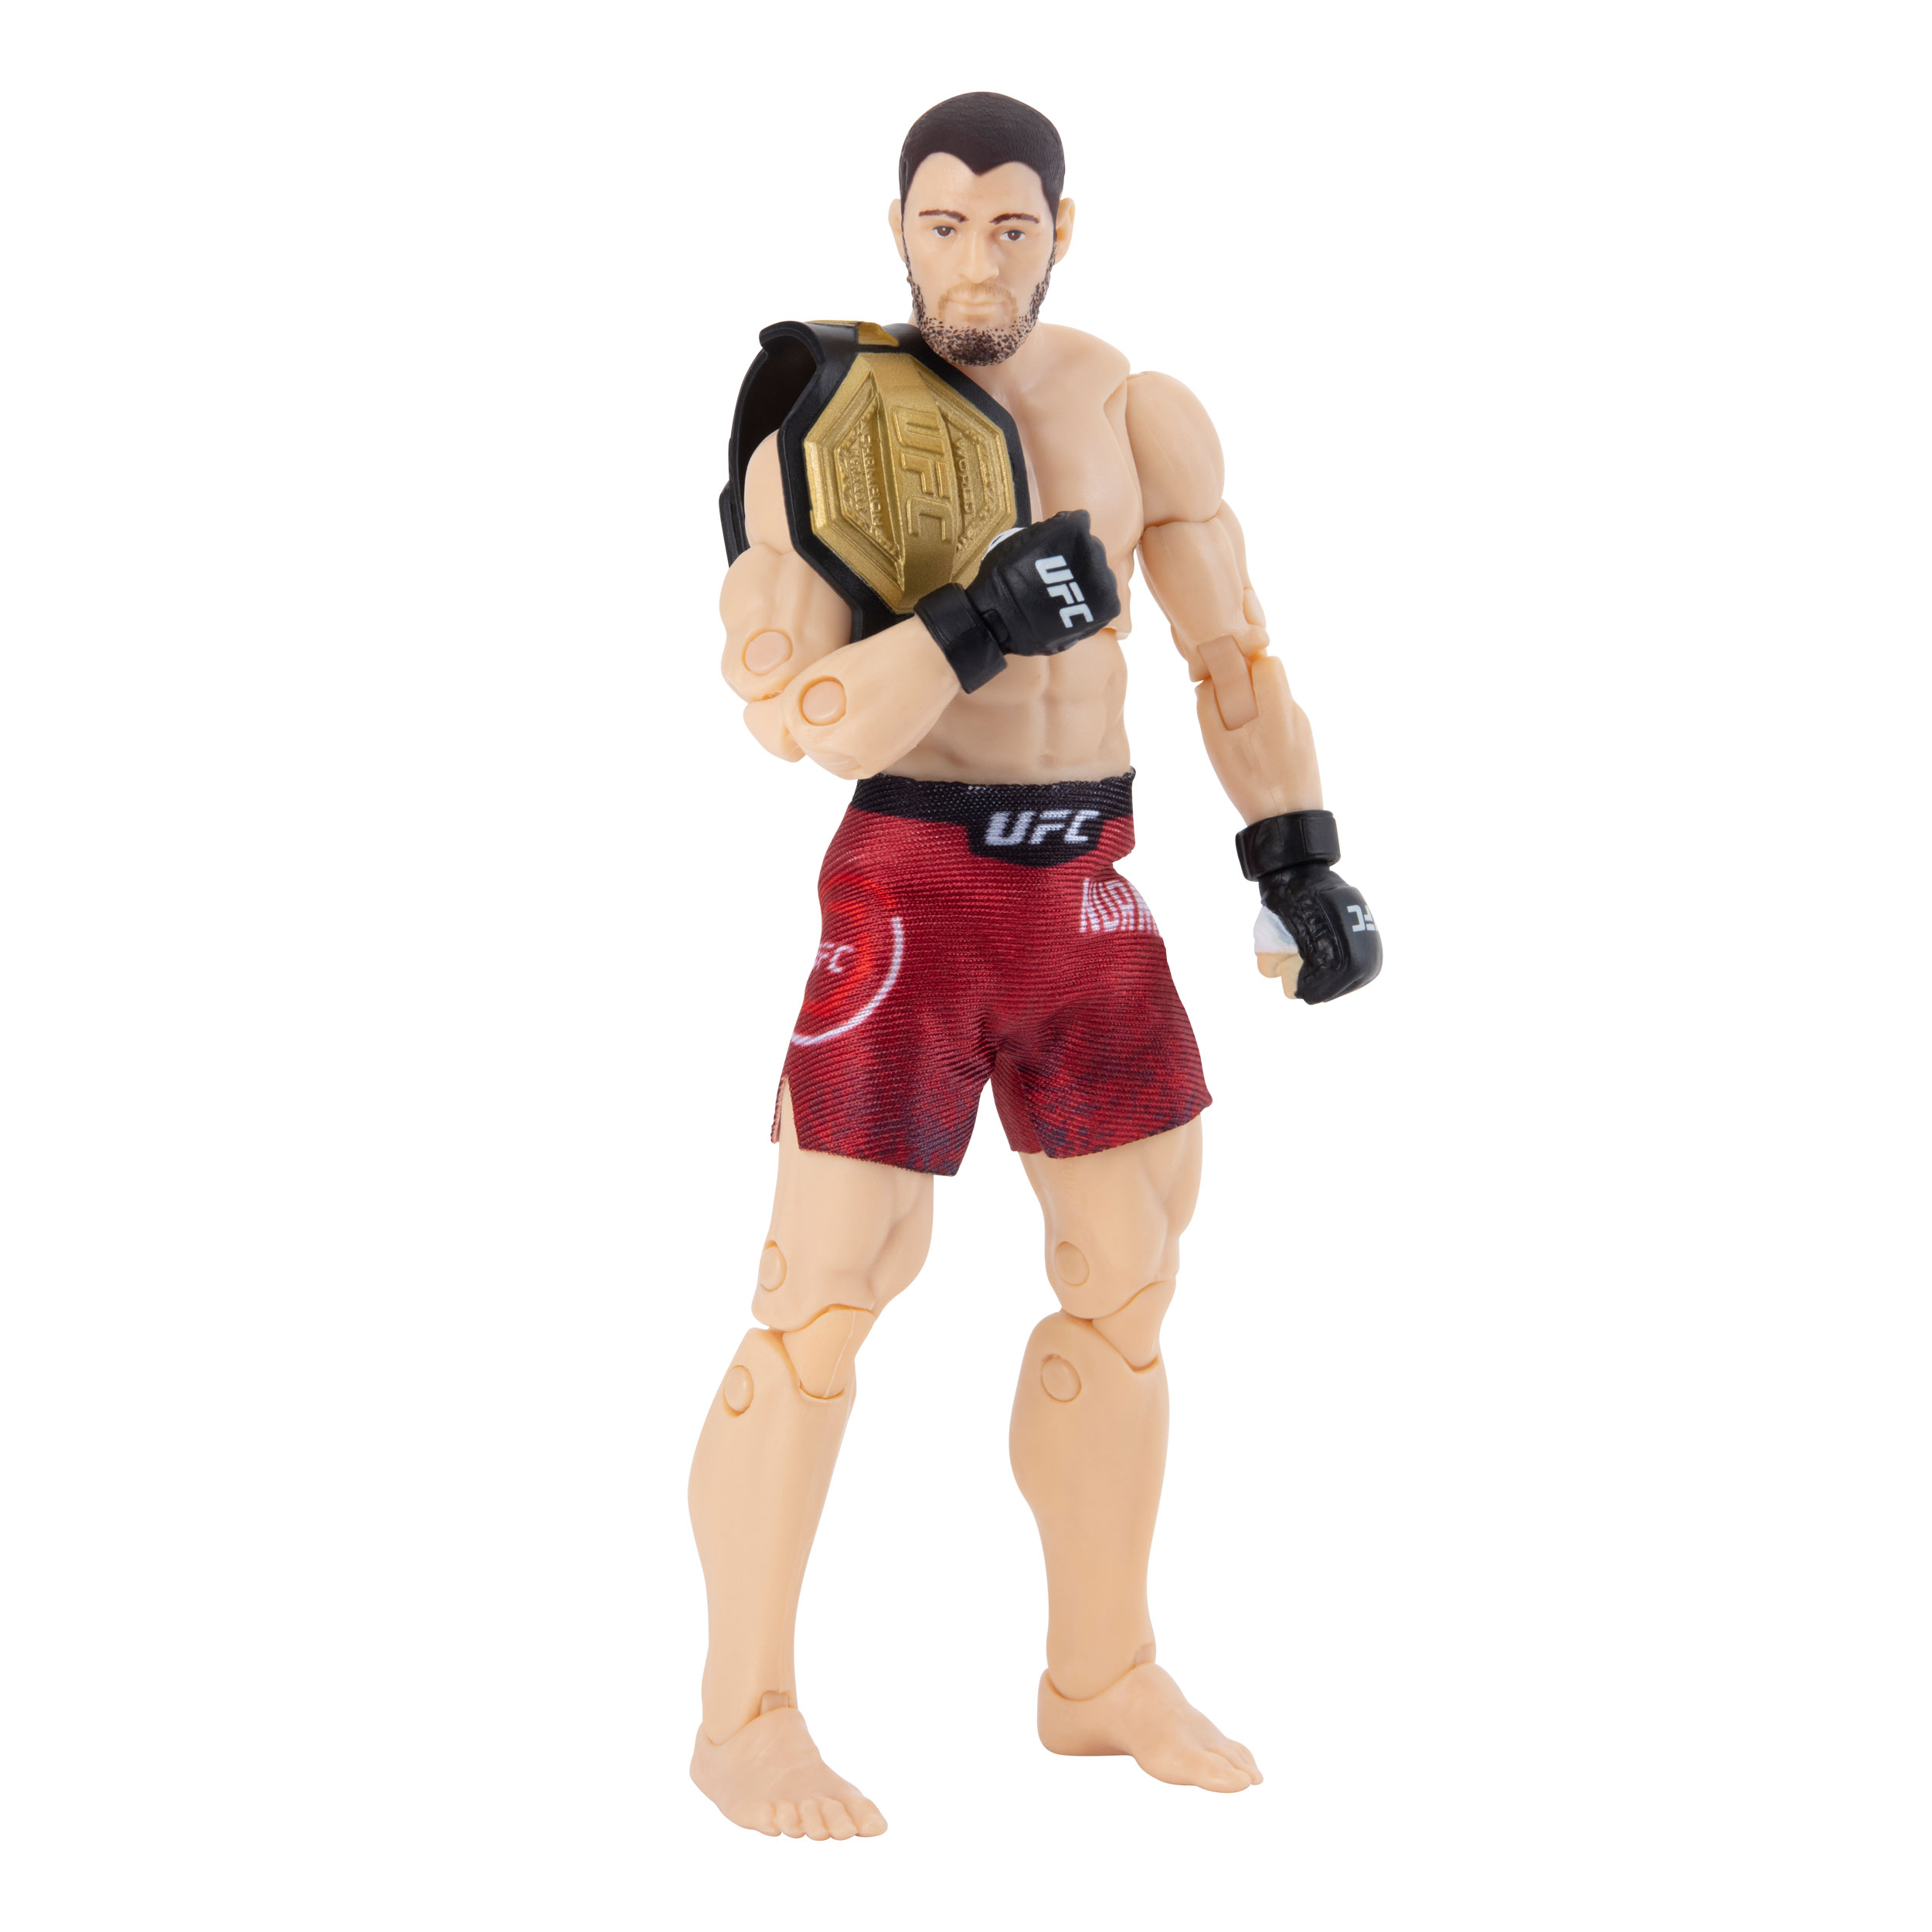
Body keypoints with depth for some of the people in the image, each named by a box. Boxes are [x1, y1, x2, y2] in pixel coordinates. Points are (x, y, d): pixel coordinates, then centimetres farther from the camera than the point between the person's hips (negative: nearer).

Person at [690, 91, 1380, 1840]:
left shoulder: (1139, 411, 3)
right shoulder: (818, 444, -10)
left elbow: (1234, 655, 8)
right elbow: (802, 723, -17)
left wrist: (1302, 860, 0)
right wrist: (980, 616, -28)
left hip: (1088, 890, 6)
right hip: (912, 885, -5)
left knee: (1128, 1278, 12)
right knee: (828, 1291, -6)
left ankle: (1103, 1678, 27)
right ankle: (745, 1720, 7)